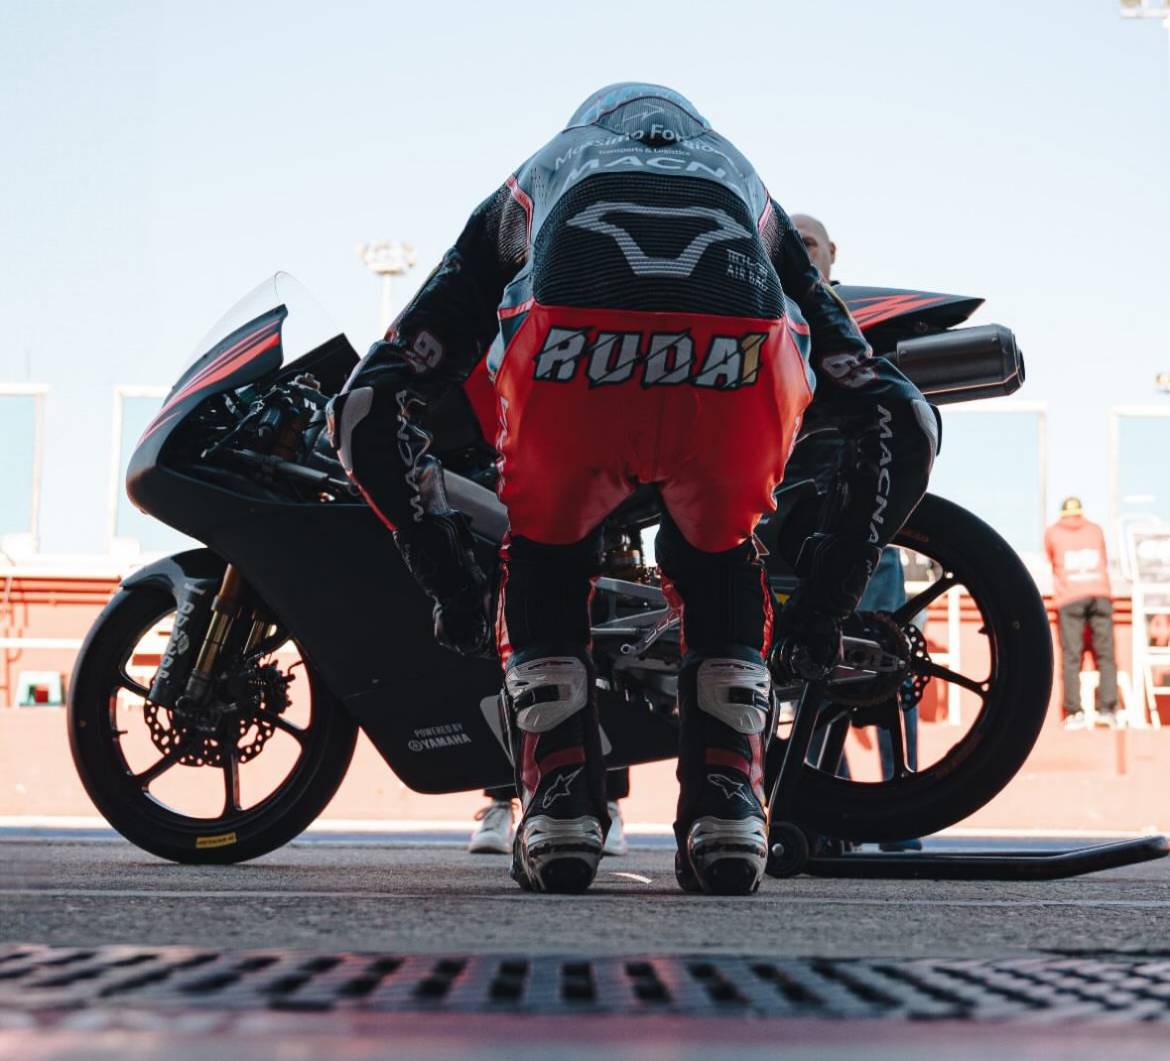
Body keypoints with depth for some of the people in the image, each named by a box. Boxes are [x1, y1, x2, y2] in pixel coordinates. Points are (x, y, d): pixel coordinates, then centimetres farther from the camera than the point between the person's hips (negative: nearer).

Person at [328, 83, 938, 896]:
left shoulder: (529, 187, 45)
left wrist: (448, 577, 43)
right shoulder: (753, 198, 46)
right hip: (744, 366, 1)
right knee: (719, 563, 33)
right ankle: (727, 810, 19)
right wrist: (828, 600, 43)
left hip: (567, 354, -1)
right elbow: (902, 419, 38)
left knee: (545, 559, 32)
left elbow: (370, 406, 36)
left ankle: (559, 805, 18)